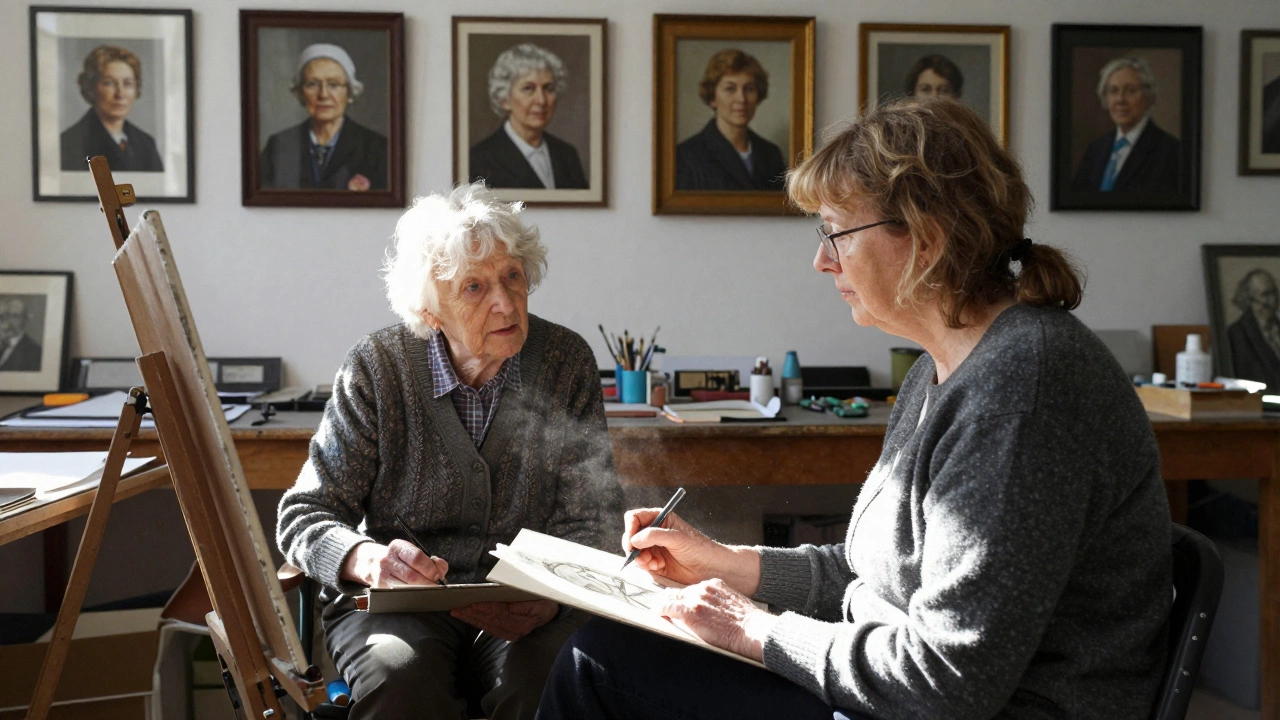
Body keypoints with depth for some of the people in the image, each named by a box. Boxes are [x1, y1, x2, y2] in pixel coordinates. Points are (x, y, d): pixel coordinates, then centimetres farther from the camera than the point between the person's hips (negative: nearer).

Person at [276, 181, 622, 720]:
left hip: (527, 608, 1)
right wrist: (366, 559, -26)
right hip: (395, 598, 0)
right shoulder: (377, 368, -5)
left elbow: (589, 520, 0)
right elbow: (305, 513, -3)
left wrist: (551, 594, -22)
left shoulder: (567, 362, -1)